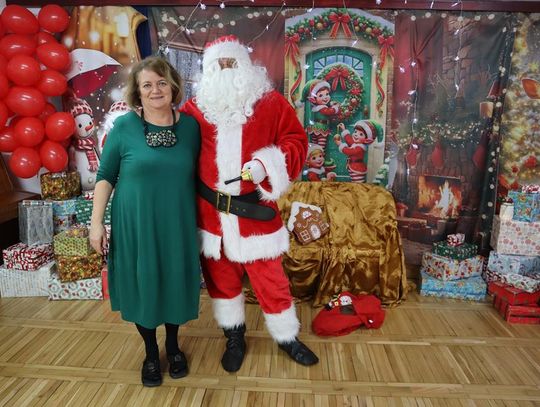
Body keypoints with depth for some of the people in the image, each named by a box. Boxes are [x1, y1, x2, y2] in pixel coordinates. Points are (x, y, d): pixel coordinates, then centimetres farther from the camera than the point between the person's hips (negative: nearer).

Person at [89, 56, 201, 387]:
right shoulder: (124, 126, -6)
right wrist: (97, 222, -5)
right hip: (135, 223, -1)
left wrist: (203, 217, 7)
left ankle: (173, 346, 40)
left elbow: (197, 174, 6)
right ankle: (151, 353, 35)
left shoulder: (190, 125, -1)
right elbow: (106, 176, -1)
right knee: (142, 286, 11)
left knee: (175, 283, 14)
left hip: (178, 223, 2)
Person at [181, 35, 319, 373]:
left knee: (271, 278, 8)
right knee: (221, 278, 16)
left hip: (255, 211, -2)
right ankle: (235, 338, 39)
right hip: (211, 214, 3)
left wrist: (266, 165, -18)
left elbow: (296, 141, -2)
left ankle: (288, 337, 33)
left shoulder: (271, 102, 0)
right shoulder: (195, 108, 6)